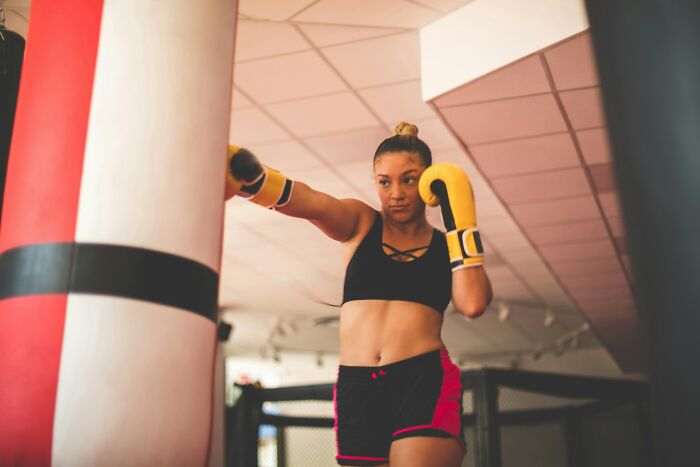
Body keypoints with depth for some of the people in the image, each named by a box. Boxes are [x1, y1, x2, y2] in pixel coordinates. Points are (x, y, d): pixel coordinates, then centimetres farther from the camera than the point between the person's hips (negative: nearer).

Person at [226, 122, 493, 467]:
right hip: (356, 389, 2)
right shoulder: (358, 223, 9)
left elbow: (473, 304, -9)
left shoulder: (448, 245, 10)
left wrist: (460, 220, -5)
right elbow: (308, 202, -11)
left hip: (425, 383, -2)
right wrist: (248, 176, -31)